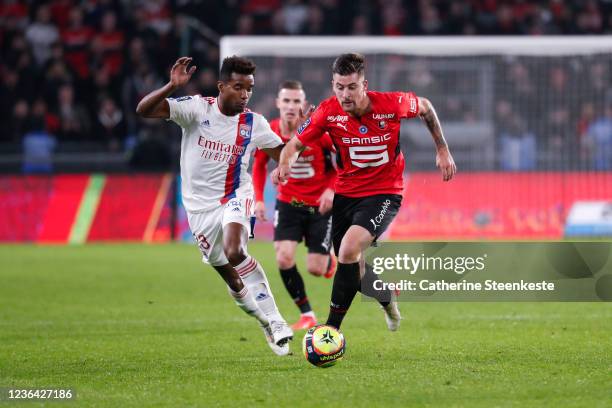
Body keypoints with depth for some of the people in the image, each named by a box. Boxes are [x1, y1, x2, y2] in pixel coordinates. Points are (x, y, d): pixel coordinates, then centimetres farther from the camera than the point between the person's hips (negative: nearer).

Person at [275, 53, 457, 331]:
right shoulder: (329, 111, -13)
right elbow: (296, 143, -3)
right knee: (355, 270, 11)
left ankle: (332, 328, -19)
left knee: (349, 249, -27)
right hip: (346, 192, 4)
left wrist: (442, 150, 6)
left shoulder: (391, 104, -18)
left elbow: (425, 107, 4)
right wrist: (285, 163, -26)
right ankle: (387, 300, 47)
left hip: (383, 194, -4)